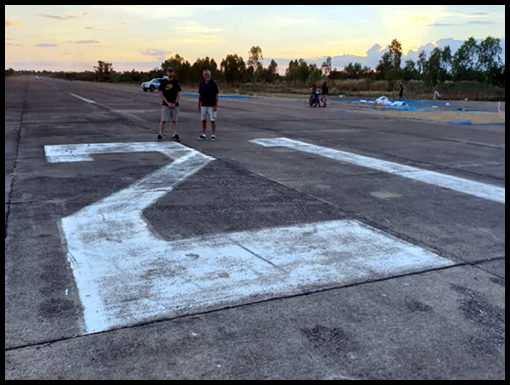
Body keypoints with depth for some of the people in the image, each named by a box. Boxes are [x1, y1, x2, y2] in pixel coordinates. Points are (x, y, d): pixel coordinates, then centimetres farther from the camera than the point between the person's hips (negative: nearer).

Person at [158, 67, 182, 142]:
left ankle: (174, 135, 8)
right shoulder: (163, 82, 2)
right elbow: (161, 94, -2)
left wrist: (175, 103, -8)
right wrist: (168, 103, -11)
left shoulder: (176, 82, 7)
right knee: (163, 120, -4)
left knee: (174, 121, 5)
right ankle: (160, 135, 3)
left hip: (175, 105, 2)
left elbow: (178, 94, 5)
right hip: (165, 104, -2)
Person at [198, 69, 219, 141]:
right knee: (203, 120, 7)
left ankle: (213, 135, 2)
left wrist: (216, 105, -11)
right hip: (203, 105, 4)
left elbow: (217, 95, -5)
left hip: (211, 105, -4)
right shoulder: (201, 84, 8)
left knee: (212, 120, -3)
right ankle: (203, 134, 15)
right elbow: (200, 95, 12)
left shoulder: (213, 84, -3)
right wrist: (199, 105, 8)